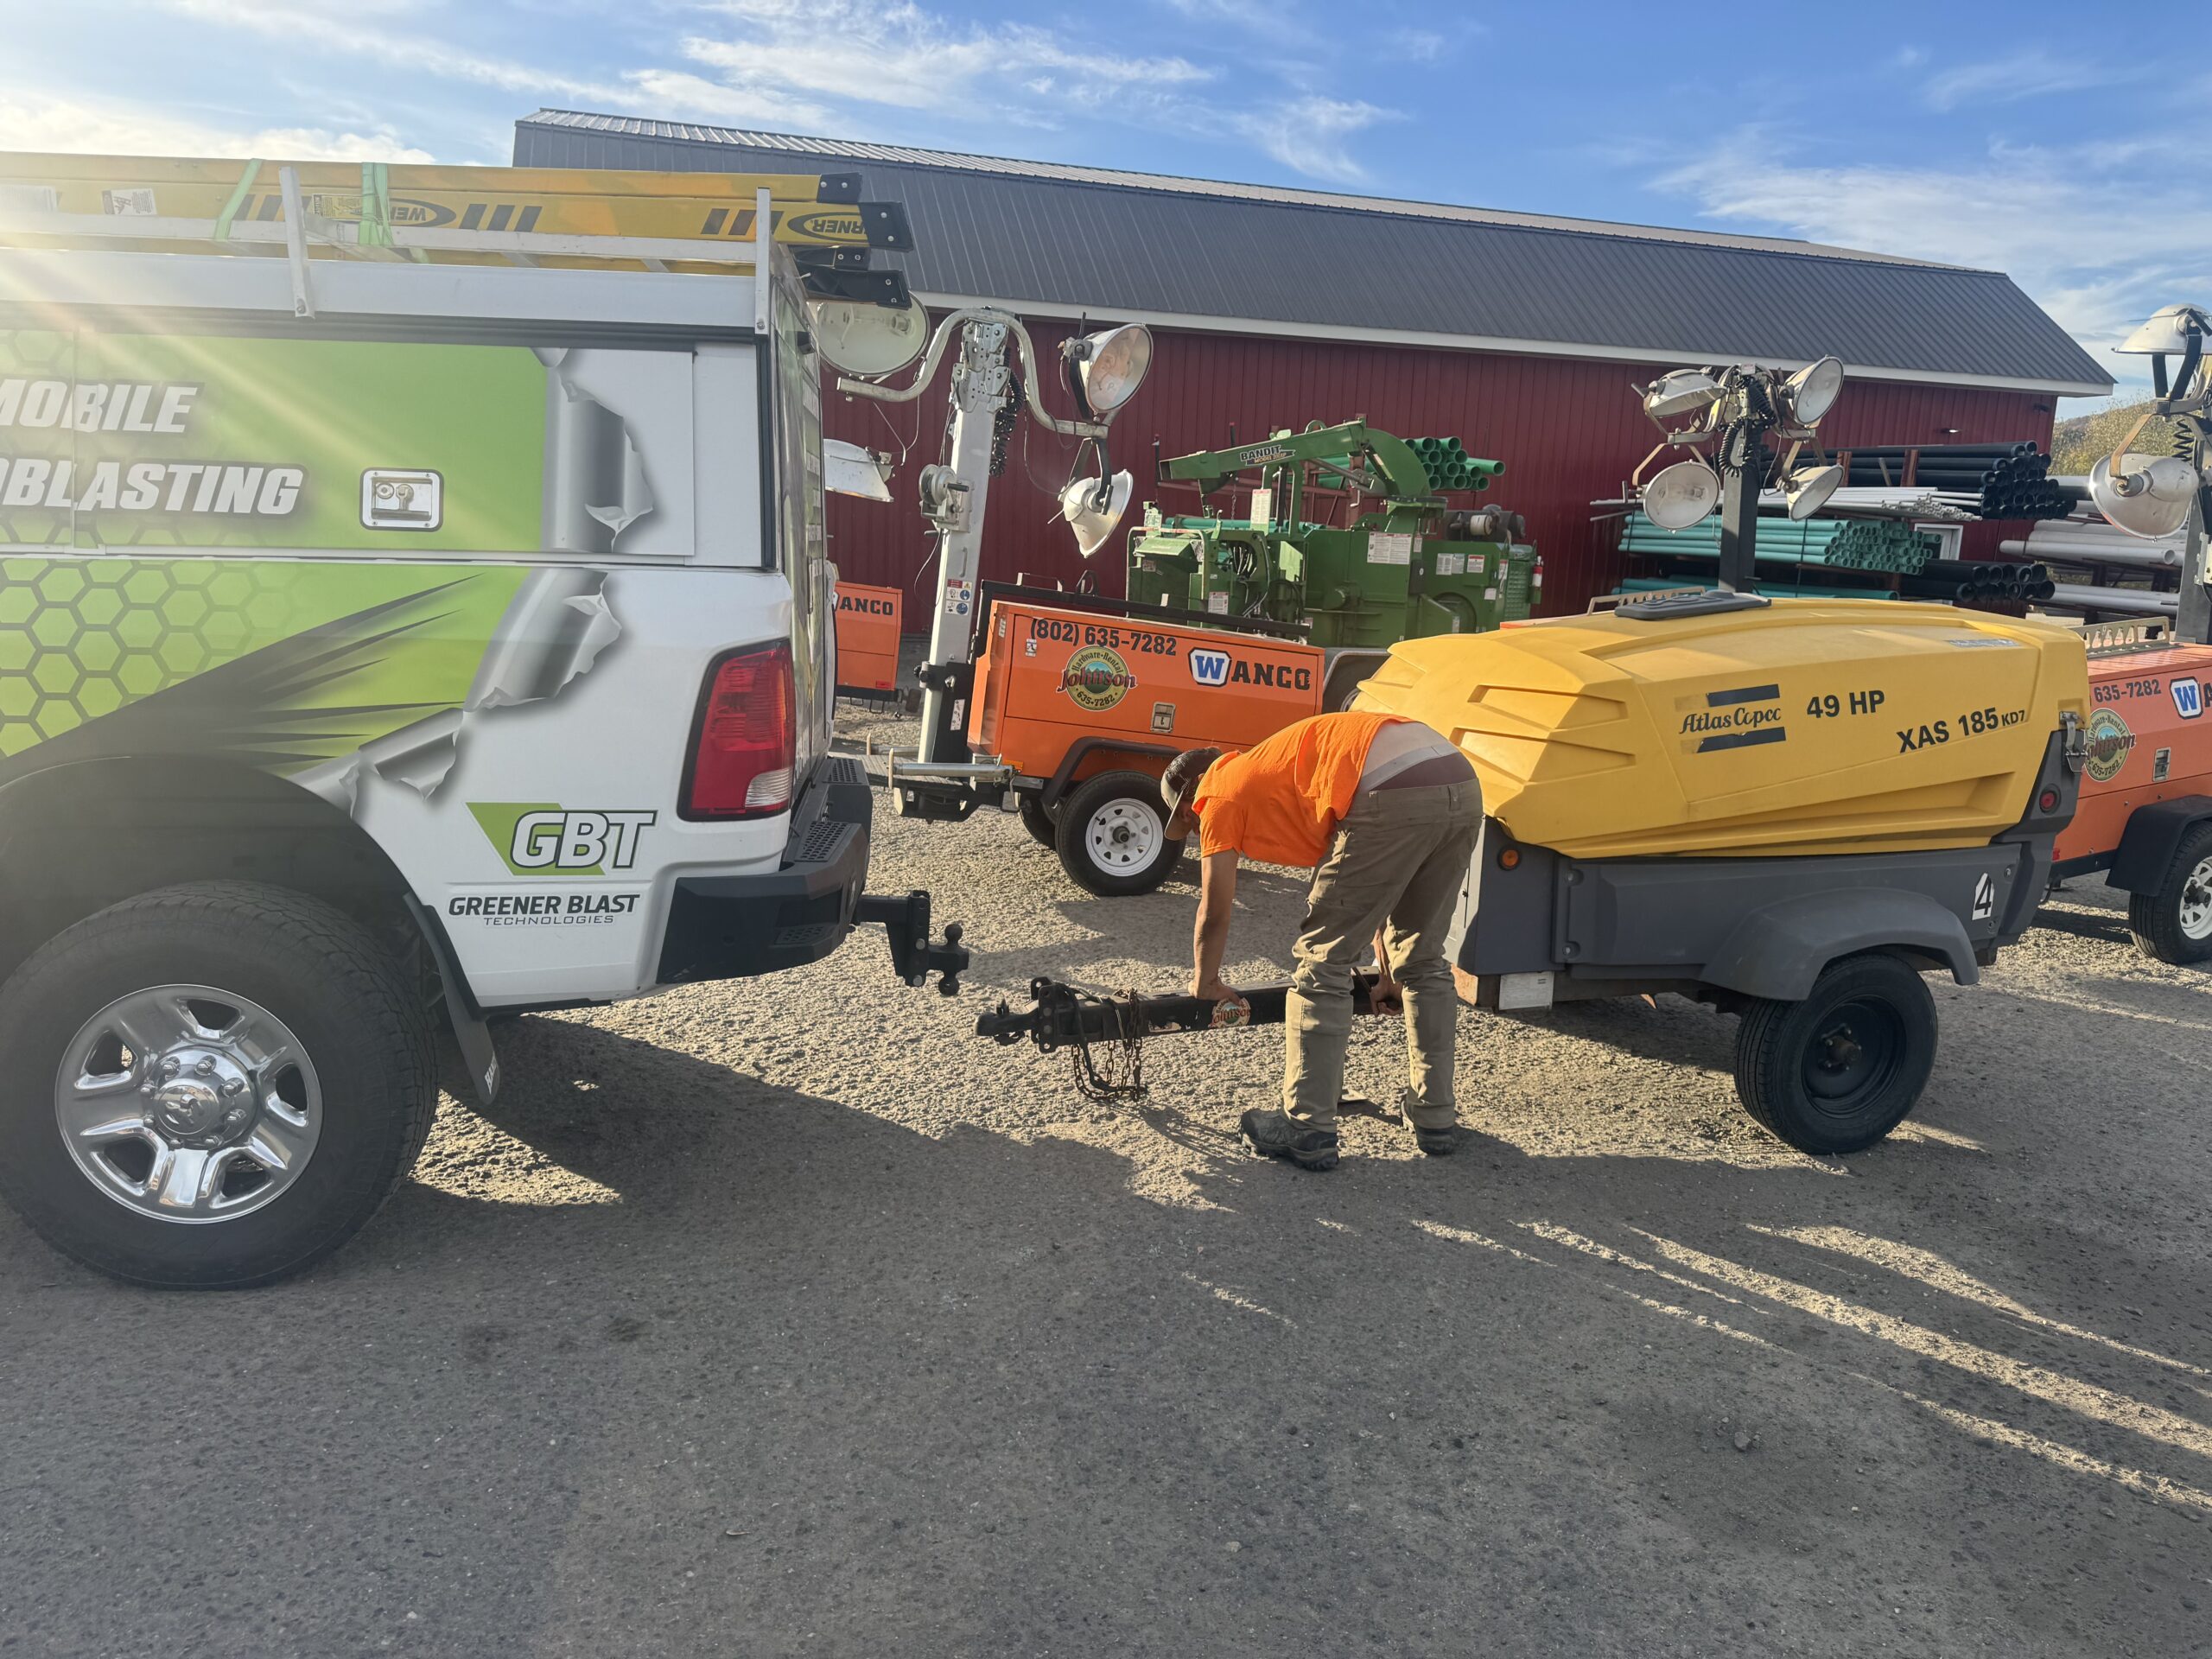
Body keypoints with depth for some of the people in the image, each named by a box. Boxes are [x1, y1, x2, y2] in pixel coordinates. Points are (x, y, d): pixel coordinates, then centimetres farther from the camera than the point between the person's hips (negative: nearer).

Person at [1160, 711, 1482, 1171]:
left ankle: (1308, 1133, 10)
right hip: (1462, 782, 9)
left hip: (1395, 795, -9)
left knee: (1322, 962, 5)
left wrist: (1205, 985, 34)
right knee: (1424, 961, 22)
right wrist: (1389, 975, 45)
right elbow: (1373, 886, 39)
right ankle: (1436, 1120, 31)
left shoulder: (1220, 793, 15)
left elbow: (1214, 916, 16)